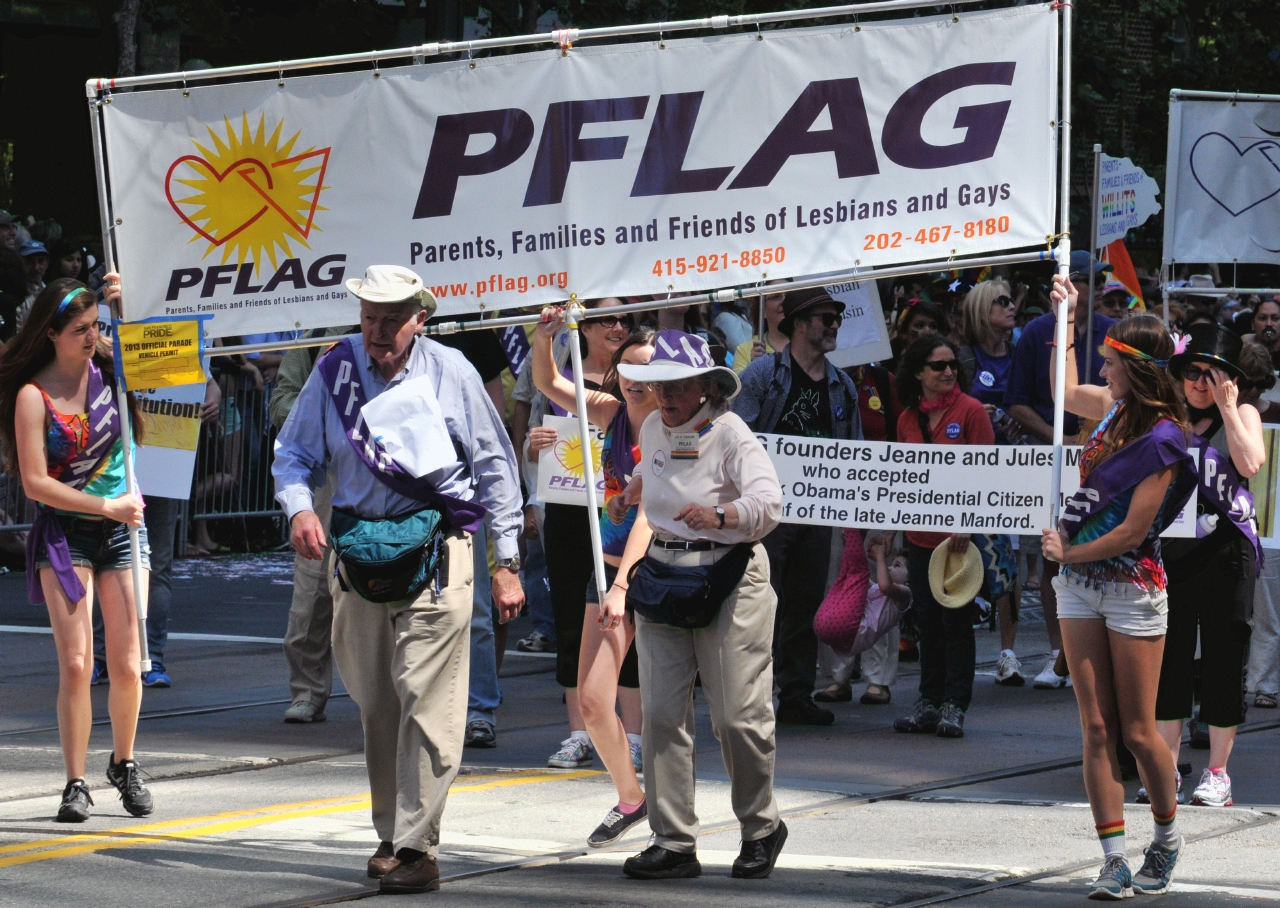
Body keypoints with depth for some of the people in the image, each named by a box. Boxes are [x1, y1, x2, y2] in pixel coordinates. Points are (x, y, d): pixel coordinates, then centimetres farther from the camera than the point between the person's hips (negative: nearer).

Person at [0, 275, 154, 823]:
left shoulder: (110, 365, 2)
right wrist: (104, 506, -13)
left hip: (122, 528, 3)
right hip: (64, 533, -3)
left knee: (127, 665, 1)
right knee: (75, 664, -10)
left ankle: (124, 764, 24)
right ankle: (75, 784, -1)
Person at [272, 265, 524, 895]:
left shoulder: (450, 373, 0)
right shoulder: (334, 372, 5)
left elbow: (494, 466, 6)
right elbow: (294, 453, 10)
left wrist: (507, 563, 4)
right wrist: (299, 508, -12)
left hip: (436, 555, -3)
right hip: (358, 552, 3)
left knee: (428, 702, -10)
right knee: (374, 703, 8)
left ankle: (415, 848, -10)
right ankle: (390, 833, 20)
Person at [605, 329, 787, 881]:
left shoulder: (730, 434, -11)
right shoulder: (653, 430, 10)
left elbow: (768, 502, -25)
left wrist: (719, 516, -43)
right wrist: (621, 582, 18)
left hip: (728, 579, -6)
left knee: (737, 714, -4)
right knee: (662, 713, -1)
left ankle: (761, 829, 17)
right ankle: (673, 843, 2)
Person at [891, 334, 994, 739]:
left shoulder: (970, 411, -5)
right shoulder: (908, 419, 10)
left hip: (960, 537, -5)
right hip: (921, 535, 5)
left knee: (957, 622, -1)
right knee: (927, 623, 10)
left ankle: (954, 705, 4)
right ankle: (929, 702, 17)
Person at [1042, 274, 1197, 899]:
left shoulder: (1162, 438, -17)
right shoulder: (1113, 408, 6)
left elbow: (1134, 530, -18)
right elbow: (1064, 391, 30)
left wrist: (1069, 553, -8)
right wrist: (1066, 319, 26)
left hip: (1133, 588, -7)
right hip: (1081, 587, 7)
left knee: (1137, 731, 0)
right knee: (1097, 730, 1)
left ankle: (1167, 836, 23)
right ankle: (1114, 860, 1)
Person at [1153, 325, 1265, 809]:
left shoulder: (1243, 415, 5)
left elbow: (1251, 463, -13)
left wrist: (1226, 407, -11)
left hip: (1225, 553, -3)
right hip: (1172, 551, 3)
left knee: (1223, 660, 0)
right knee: (1167, 658, 3)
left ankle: (1217, 773, 7)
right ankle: (1166, 769, 11)